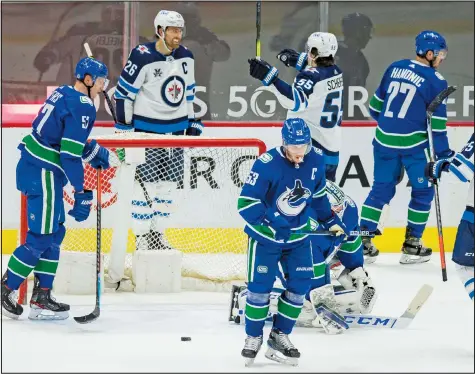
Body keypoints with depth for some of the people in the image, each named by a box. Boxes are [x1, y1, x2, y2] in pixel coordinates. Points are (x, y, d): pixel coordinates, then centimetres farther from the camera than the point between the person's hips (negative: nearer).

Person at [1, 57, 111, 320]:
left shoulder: (63, 94, 13)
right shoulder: (82, 106, -16)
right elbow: (70, 153, -21)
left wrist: (93, 151, 18)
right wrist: (81, 192, -17)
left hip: (33, 166, 10)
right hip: (43, 173, -10)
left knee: (54, 233, 14)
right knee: (40, 237, -5)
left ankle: (41, 298, 16)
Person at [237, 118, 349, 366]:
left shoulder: (316, 160, -7)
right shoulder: (267, 164, -25)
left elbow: (318, 194, 12)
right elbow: (246, 202, -24)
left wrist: (331, 222, 13)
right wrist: (270, 224, -31)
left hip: (298, 235, 5)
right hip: (265, 235, -5)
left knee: (300, 285, 1)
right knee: (259, 287, -2)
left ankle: (279, 336, 15)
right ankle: (253, 337, 17)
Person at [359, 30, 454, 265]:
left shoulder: (395, 68, 6)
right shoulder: (435, 81, -9)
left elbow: (376, 106, 13)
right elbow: (437, 123, -10)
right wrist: (443, 153, -3)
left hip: (384, 140, 5)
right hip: (414, 143, -5)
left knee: (381, 188, 16)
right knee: (423, 191, 10)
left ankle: (362, 239, 12)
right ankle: (412, 245, 9)